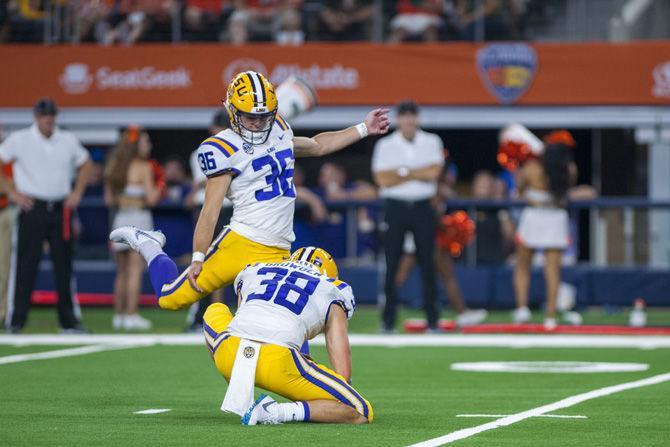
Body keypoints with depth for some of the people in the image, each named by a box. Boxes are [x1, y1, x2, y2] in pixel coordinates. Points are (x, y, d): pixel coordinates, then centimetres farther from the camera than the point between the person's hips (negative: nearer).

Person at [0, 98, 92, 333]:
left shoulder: (68, 140, 8)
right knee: (25, 265, -5)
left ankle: (69, 320, 9)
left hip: (61, 209, 3)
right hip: (32, 208, -3)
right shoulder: (19, 139, -2)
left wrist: (77, 192, 10)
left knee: (64, 265, 4)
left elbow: (85, 164, 22)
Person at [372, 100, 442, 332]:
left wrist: (402, 172, -6)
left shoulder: (432, 142, 8)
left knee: (428, 262, -1)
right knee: (391, 263, -4)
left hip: (423, 208, 1)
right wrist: (418, 174, -6)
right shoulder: (385, 145, 5)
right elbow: (383, 179, -7)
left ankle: (432, 318, 2)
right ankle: (388, 319, 0)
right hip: (395, 207, -1)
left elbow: (434, 171, -8)